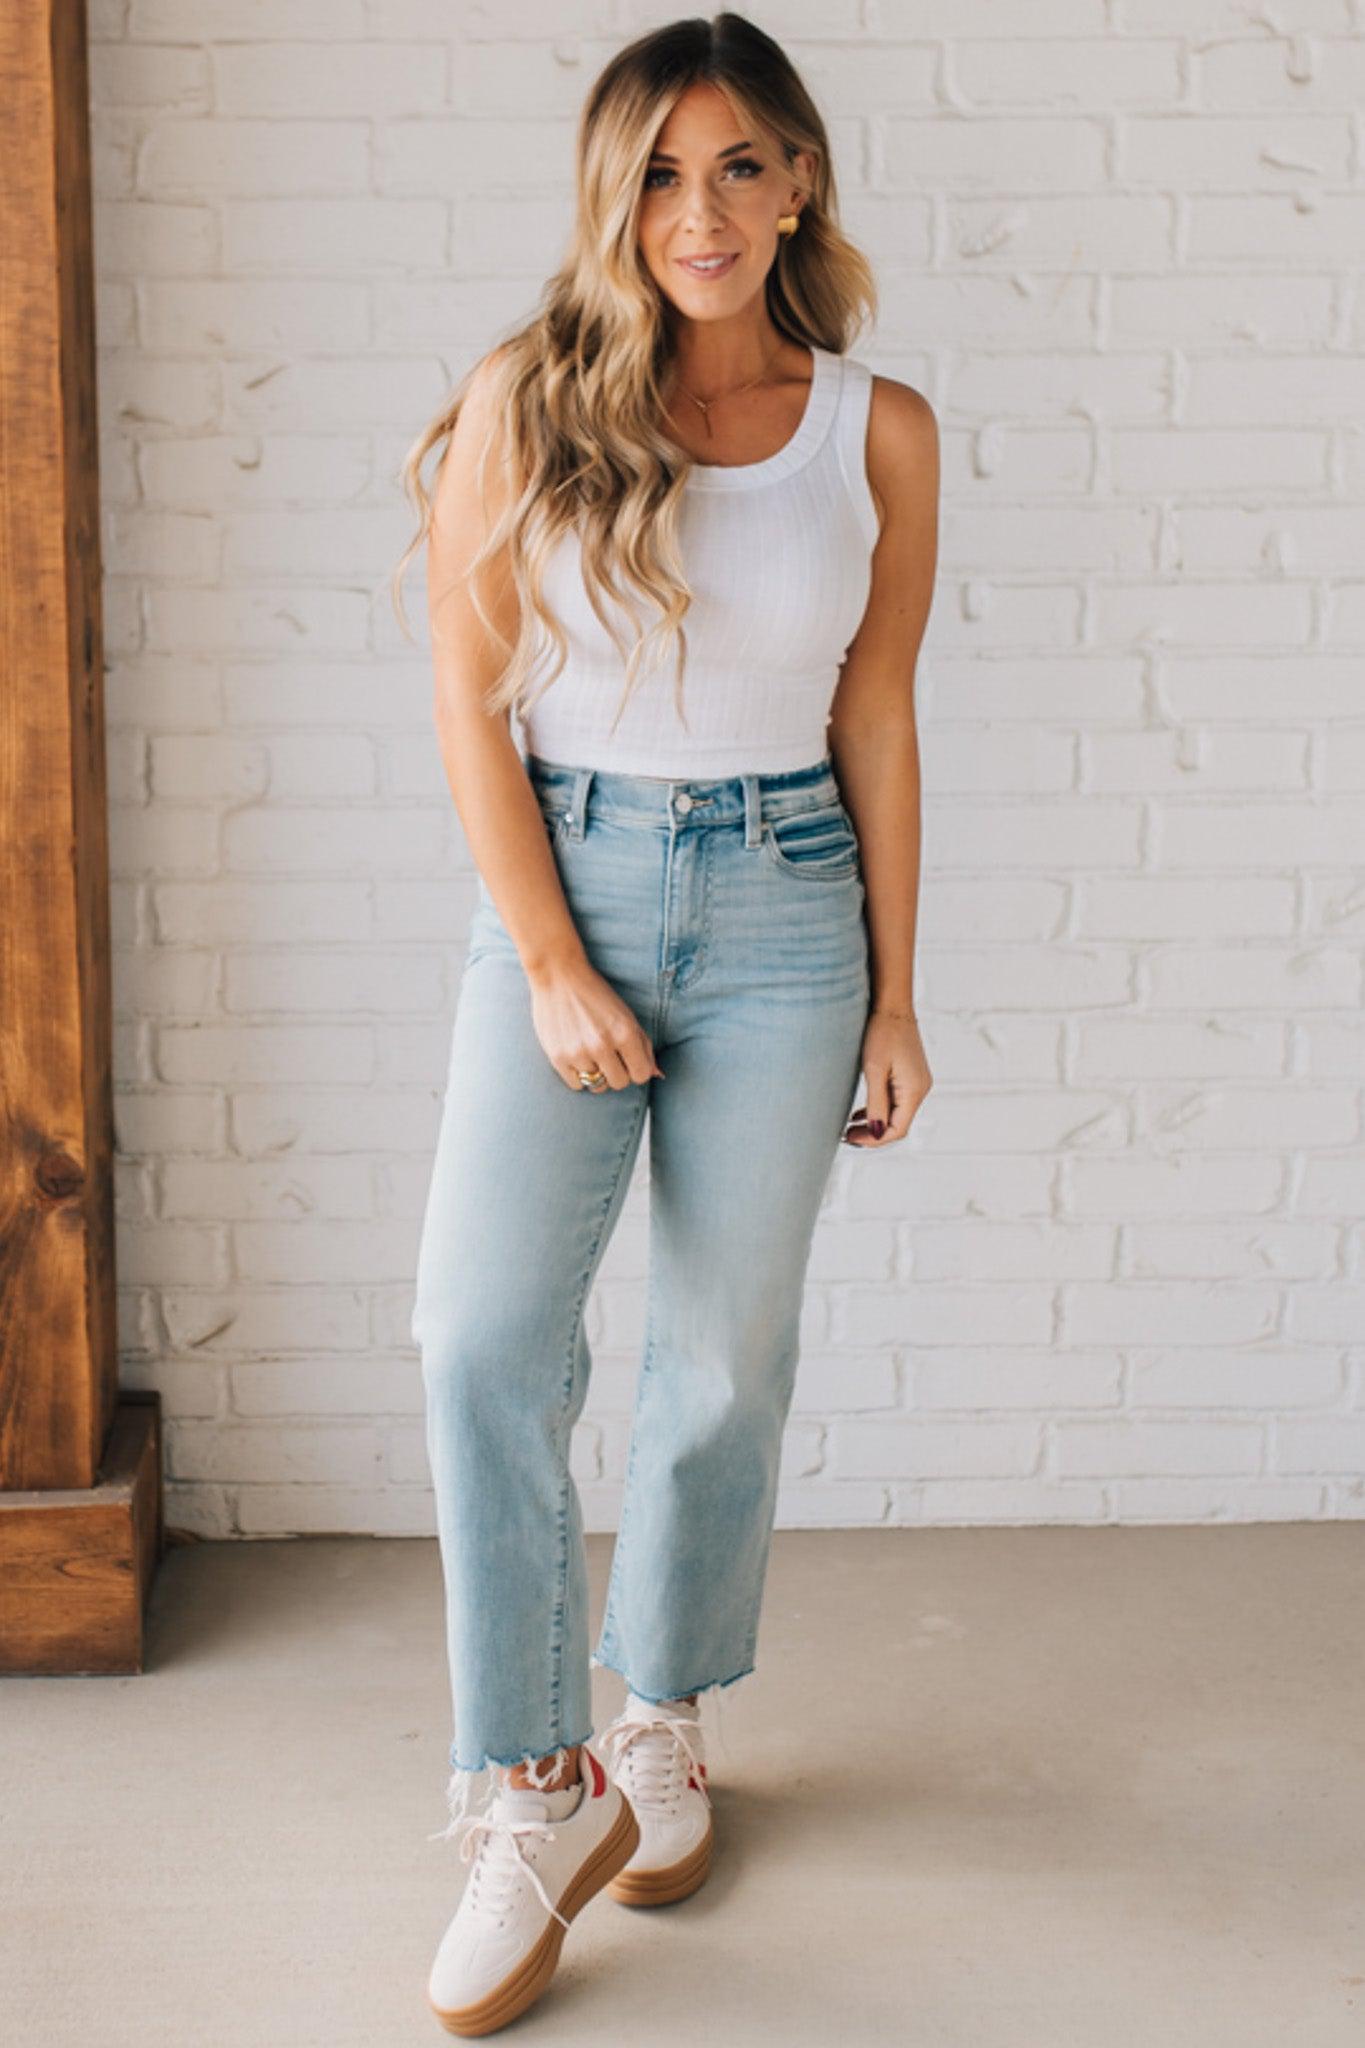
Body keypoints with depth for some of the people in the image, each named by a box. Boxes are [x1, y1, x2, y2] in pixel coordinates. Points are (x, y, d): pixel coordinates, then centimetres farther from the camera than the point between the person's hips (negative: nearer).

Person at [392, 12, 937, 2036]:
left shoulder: (879, 432, 2)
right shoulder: (525, 407, -2)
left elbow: (877, 724, 6)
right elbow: (472, 701, -2)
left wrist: (893, 999, 6)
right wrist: (552, 967, -9)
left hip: (783, 909, 1)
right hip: (560, 886, -1)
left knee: (726, 1362, 7)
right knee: (485, 1337, -14)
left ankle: (662, 1720, 30)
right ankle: (537, 1796, 0)